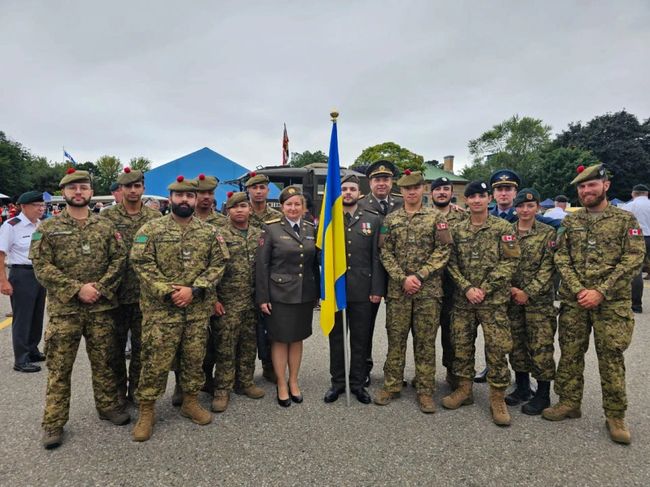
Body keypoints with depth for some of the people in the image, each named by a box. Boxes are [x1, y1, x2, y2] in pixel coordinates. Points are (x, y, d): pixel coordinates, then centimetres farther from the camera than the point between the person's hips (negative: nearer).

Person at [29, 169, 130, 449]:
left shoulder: (106, 227, 6)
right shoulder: (47, 228, 0)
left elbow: (119, 260, 1)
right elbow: (42, 268, -7)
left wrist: (99, 287, -13)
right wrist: (77, 289, -16)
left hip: (101, 307, 2)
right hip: (63, 309, -1)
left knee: (104, 362, 13)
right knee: (59, 367, 6)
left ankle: (108, 406, 30)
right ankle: (53, 423, 19)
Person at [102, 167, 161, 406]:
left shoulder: (155, 216, 4)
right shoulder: (107, 215, 0)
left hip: (145, 291, 1)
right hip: (116, 291, -1)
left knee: (141, 343, 10)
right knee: (116, 343, 11)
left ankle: (136, 388, 25)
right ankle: (118, 388, 28)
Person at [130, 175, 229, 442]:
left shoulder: (209, 231, 5)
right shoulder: (151, 228, -3)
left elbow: (218, 263, 0)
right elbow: (142, 263, -9)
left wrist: (193, 289, -12)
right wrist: (167, 292, -16)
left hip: (198, 309, 3)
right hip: (160, 309, -3)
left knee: (195, 359, 13)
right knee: (156, 362, 3)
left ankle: (191, 402, 31)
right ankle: (146, 411, 20)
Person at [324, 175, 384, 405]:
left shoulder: (373, 220, 4)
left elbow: (377, 257, 1)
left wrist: (377, 289, -4)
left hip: (362, 289, 0)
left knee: (360, 339, 10)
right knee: (336, 337, 11)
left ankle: (358, 383, 26)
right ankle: (337, 382, 26)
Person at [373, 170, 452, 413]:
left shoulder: (436, 218, 2)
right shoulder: (390, 219, 7)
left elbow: (443, 251, -5)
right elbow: (386, 253, 3)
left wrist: (419, 276, -13)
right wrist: (402, 278, -10)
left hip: (428, 290, -1)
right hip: (397, 290, 2)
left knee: (425, 341, 6)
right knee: (395, 339, 9)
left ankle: (425, 391, 18)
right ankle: (391, 385, 22)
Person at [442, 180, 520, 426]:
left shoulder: (503, 228, -2)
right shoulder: (457, 230, 8)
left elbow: (509, 262, -8)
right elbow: (452, 263, 5)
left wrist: (484, 289, -14)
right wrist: (467, 288, -10)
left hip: (494, 300, -3)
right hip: (463, 299, 4)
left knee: (497, 348, 0)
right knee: (461, 345, 10)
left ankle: (497, 398, 15)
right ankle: (464, 389, 26)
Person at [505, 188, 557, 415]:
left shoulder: (548, 233, -3)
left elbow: (548, 268, -9)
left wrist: (528, 293, -14)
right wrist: (510, 288, -8)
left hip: (539, 300, -3)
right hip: (512, 299, 4)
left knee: (540, 347, 1)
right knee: (516, 345, 12)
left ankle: (543, 394, 16)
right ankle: (522, 388, 28)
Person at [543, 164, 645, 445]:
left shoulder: (626, 219, 1)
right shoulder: (570, 222, 9)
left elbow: (633, 259, -7)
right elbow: (562, 258, 3)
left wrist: (600, 292, -15)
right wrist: (579, 290, -11)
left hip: (612, 302, -3)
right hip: (574, 301, 3)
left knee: (611, 357, 3)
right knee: (570, 354, 9)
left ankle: (615, 415, 17)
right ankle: (569, 403, 24)